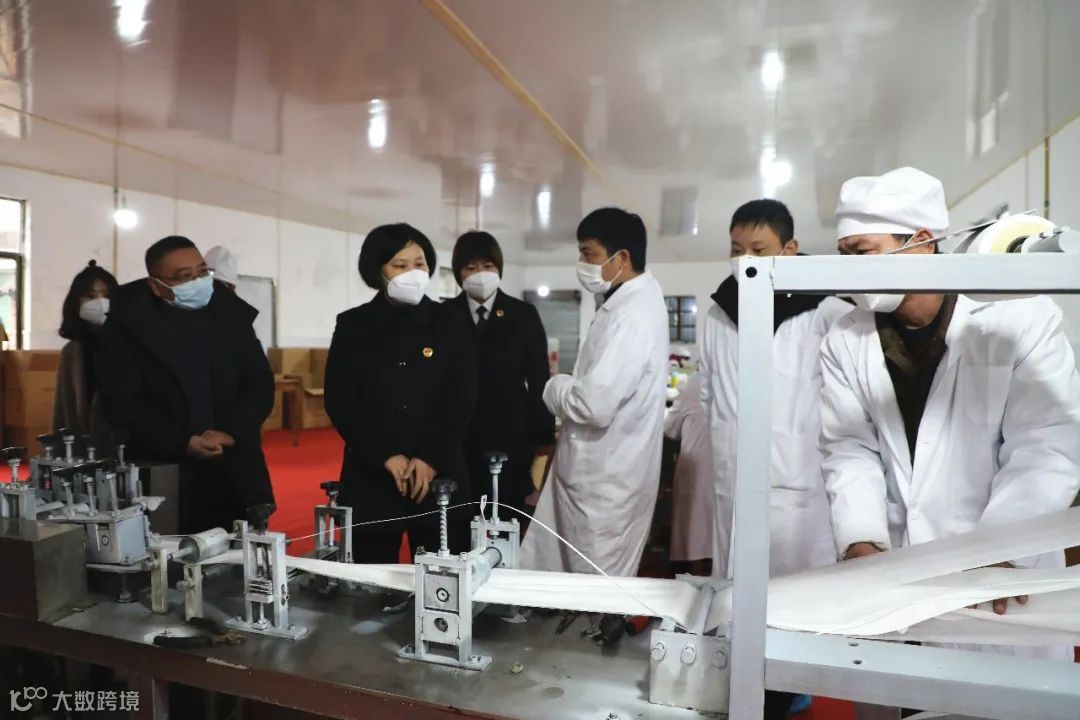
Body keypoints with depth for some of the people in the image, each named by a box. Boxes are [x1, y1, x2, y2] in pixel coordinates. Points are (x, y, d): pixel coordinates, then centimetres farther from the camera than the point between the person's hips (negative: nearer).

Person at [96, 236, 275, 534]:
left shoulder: (232, 313, 5)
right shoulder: (127, 324, -2)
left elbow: (260, 384, 3)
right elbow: (121, 402, -7)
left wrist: (231, 434, -12)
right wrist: (183, 443, -16)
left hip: (235, 476, 3)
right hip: (162, 476, -2)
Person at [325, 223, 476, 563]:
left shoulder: (450, 323, 5)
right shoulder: (352, 326, 5)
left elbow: (462, 398, -1)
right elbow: (340, 402, -2)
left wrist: (431, 459, -11)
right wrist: (386, 456, -11)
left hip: (439, 475, 0)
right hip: (371, 475, 0)